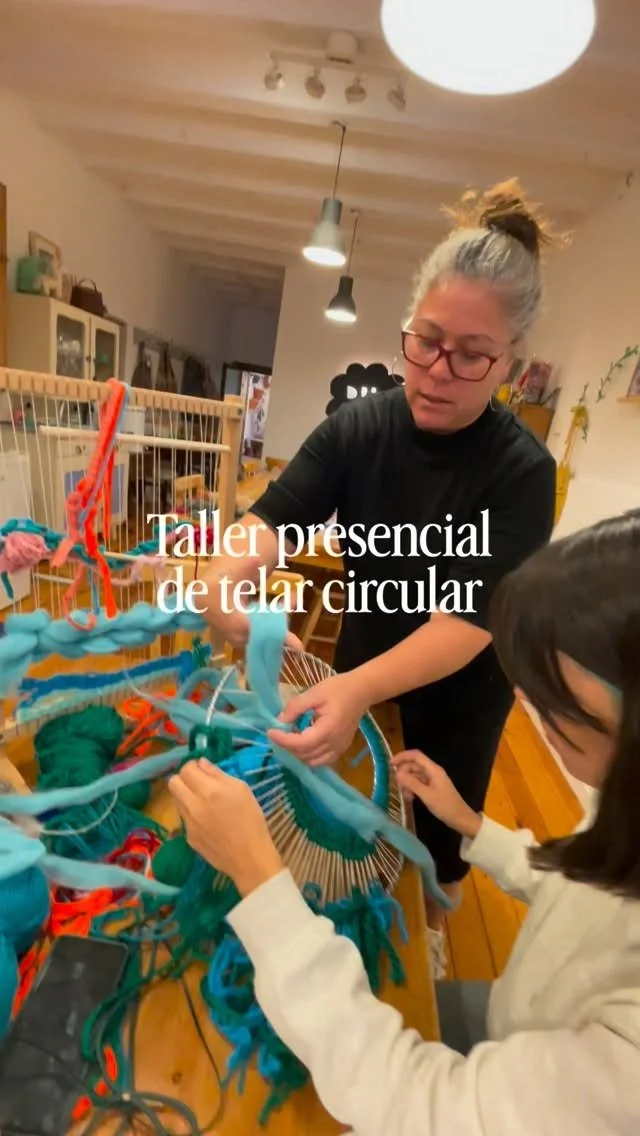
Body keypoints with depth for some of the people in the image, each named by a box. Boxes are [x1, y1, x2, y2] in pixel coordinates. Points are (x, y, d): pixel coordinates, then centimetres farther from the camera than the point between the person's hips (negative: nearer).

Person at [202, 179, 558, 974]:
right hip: (363, 657, 3)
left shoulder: (521, 470, -25)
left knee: (441, 808, 22)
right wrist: (223, 580, -45)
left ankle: (430, 918, 56)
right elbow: (275, 515, -23)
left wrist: (358, 689, -49)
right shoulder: (357, 426, -15)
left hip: (459, 684, -2)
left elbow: (470, 617, -33)